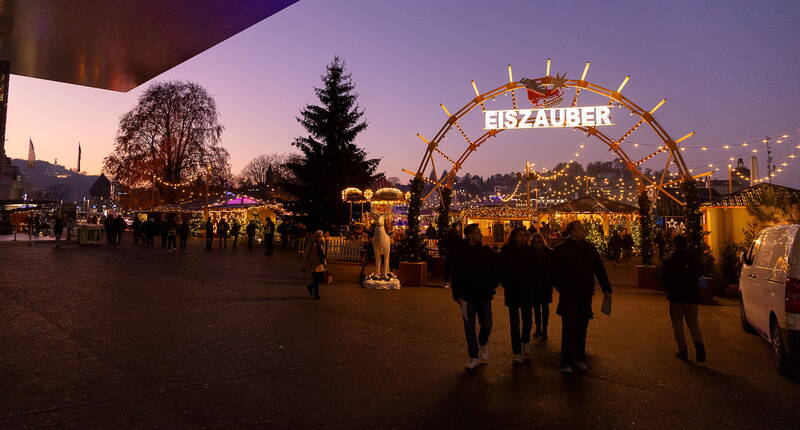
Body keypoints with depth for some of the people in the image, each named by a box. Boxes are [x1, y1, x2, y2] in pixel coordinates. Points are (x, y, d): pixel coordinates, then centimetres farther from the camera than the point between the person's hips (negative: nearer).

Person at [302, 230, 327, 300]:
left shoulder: (322, 242, 2)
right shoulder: (311, 243, -15)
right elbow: (306, 255, -10)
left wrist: (325, 262, 17)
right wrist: (304, 266, -8)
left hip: (321, 263, 6)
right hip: (314, 264, -6)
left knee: (322, 278, 10)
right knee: (316, 280, -1)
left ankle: (310, 287, 34)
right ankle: (316, 295, 16)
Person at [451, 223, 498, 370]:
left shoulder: (487, 252, 2)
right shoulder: (461, 254, -5)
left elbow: (494, 272, 8)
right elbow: (455, 275, -2)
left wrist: (491, 290, 3)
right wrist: (457, 294, -5)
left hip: (484, 296, 2)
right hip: (467, 297, -1)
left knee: (487, 325, 5)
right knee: (470, 328, 6)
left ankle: (482, 342, 37)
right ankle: (473, 357, 19)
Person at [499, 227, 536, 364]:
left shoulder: (530, 251, 3)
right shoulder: (506, 251, -2)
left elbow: (534, 270, 8)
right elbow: (502, 270, 0)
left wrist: (532, 284, -1)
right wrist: (507, 285, -4)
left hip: (527, 291, 2)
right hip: (512, 292, -1)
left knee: (528, 320, 3)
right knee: (514, 322, 3)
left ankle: (524, 342, 32)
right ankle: (517, 353, 10)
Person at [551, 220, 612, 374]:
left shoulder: (590, 248, 5)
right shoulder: (561, 250, -6)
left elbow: (600, 269, 9)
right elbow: (555, 273, -4)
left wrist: (606, 289, 6)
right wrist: (562, 289, -9)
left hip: (586, 295, 4)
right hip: (568, 296, -4)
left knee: (582, 328, 11)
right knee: (569, 328, -4)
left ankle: (579, 359, 23)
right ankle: (566, 362, 2)